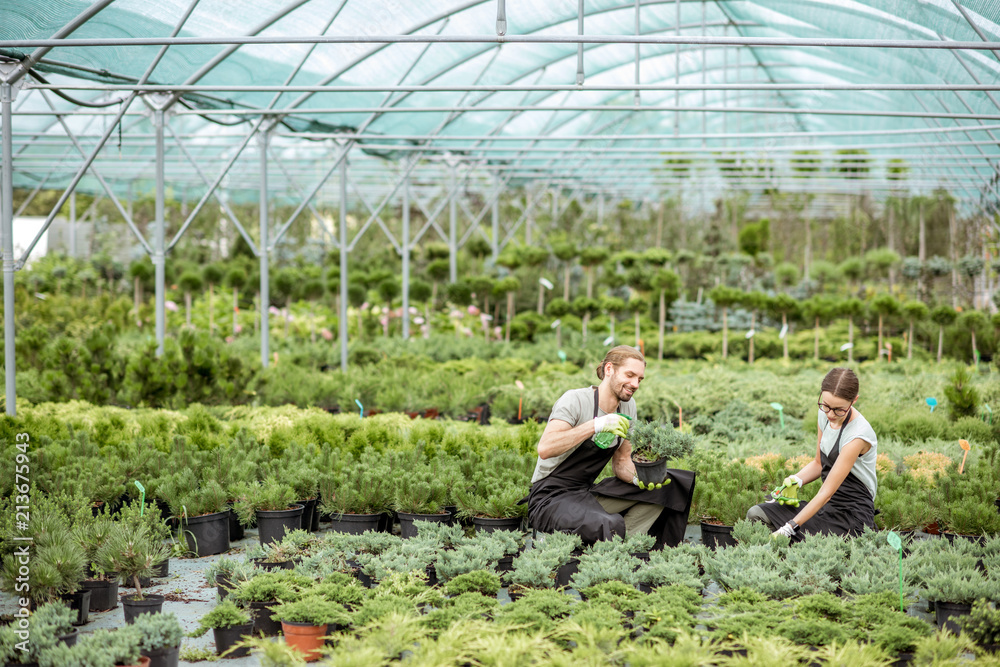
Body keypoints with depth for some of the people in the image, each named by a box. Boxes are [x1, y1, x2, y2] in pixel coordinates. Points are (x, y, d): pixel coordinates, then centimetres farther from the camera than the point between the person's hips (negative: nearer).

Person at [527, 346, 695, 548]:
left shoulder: (627, 406, 8)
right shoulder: (575, 400, -15)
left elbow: (621, 462, 13)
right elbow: (545, 448, -30)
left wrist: (639, 478, -10)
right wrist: (596, 425, -36)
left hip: (587, 496, 9)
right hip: (550, 499, -9)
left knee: (666, 485, -3)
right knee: (610, 525, -37)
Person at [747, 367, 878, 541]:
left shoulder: (858, 435, -23)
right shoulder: (825, 416, 2)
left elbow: (827, 492, -24)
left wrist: (789, 527, -28)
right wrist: (797, 479, -5)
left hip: (853, 514, -8)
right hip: (827, 506, 8)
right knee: (757, 513, -11)